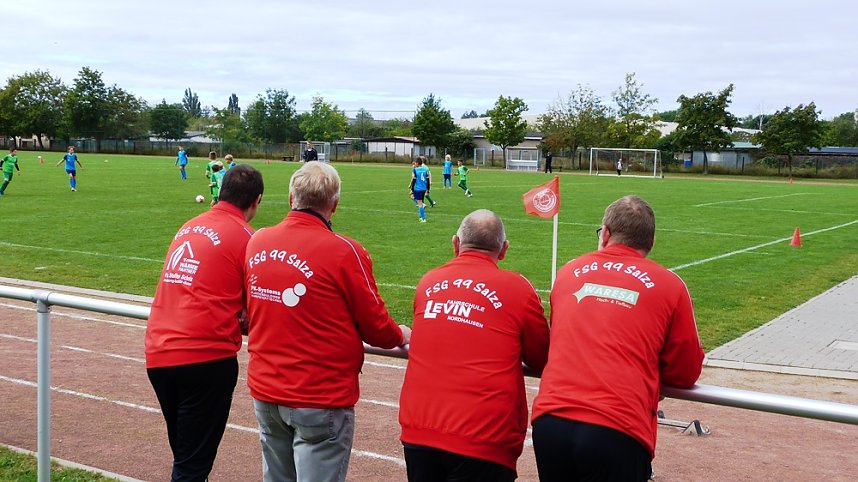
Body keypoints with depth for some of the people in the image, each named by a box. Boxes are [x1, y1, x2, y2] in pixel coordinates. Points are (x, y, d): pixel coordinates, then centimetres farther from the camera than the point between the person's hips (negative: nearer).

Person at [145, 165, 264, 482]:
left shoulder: (188, 227, 14)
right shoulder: (246, 238, -5)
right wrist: (245, 325, 22)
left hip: (157, 354, 7)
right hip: (205, 357, -6)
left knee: (184, 453, 23)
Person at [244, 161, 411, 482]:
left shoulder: (257, 242, -1)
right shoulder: (345, 252, -17)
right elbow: (376, 328, -8)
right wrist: (401, 335, 14)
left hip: (264, 391, 6)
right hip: (321, 400, -6)